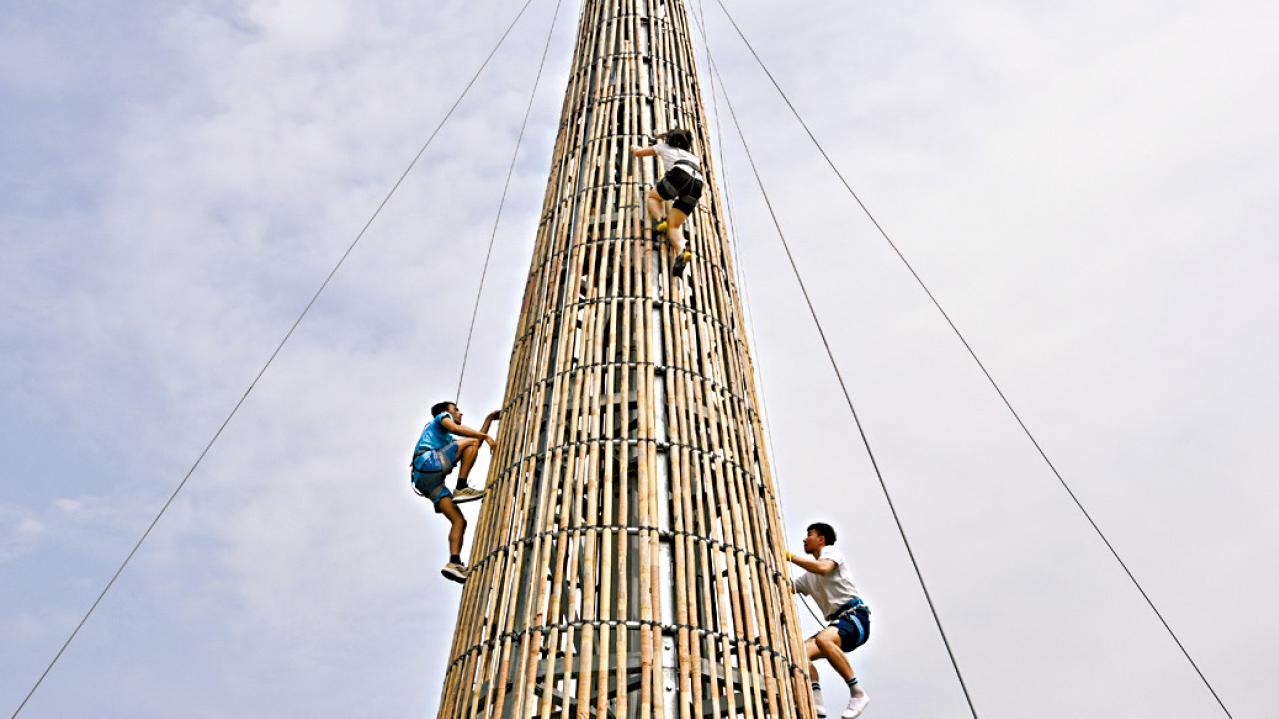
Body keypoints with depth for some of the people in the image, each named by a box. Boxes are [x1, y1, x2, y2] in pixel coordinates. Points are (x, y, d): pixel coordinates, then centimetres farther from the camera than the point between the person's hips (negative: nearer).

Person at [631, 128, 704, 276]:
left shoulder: (665, 147, 31)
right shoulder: (693, 156, 41)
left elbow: (638, 152, 41)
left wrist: (634, 148, 64)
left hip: (680, 174, -4)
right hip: (697, 183, 4)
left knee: (652, 196, 23)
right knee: (674, 224, 6)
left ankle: (660, 221, -8)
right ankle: (681, 252, -23)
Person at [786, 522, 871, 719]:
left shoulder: (830, 551, 4)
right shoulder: (809, 576, 28)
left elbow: (823, 568, -19)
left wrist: (790, 556, -15)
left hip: (855, 616, -8)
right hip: (836, 622, 8)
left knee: (822, 639, -36)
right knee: (801, 652, -14)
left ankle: (857, 693, -27)